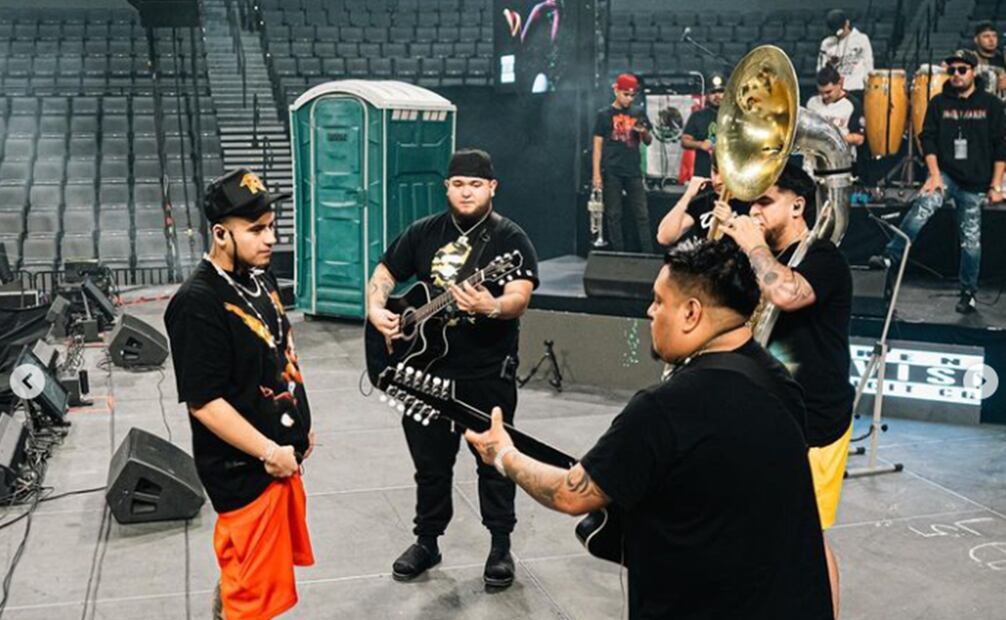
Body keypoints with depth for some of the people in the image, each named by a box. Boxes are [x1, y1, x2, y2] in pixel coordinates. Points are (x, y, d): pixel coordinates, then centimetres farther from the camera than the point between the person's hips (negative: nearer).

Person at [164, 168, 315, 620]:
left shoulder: (259, 279, 5)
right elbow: (204, 402, -24)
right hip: (243, 468, -8)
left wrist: (300, 427, 18)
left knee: (243, 573, 23)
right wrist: (268, 453, -21)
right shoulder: (197, 303, -23)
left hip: (282, 455, 8)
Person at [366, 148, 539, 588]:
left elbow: (520, 299, -19)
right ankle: (426, 542, 31)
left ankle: (501, 546, 23)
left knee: (494, 460, 7)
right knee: (430, 461, 15)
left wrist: (491, 308, -41)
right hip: (427, 366, 4)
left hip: (489, 372, -4)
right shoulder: (423, 233, 6)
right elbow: (383, 276, 12)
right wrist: (376, 311, -8)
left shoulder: (510, 238, -7)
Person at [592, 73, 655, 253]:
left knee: (642, 214, 1)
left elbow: (648, 142, 15)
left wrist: (644, 132, -9)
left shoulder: (638, 114, 10)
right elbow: (597, 146, 1)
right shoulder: (604, 115, 3)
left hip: (634, 172, 2)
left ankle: (648, 253, 3)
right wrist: (596, 174, -6)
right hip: (611, 173, -2)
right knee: (613, 215, 1)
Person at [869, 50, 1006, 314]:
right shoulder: (939, 103, 5)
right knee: (922, 207, -30)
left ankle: (969, 293, 19)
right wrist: (935, 174, -10)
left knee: (971, 239, 6)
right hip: (945, 173, 0)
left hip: (975, 183, 0)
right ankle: (890, 256, -33)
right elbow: (928, 139, 2)